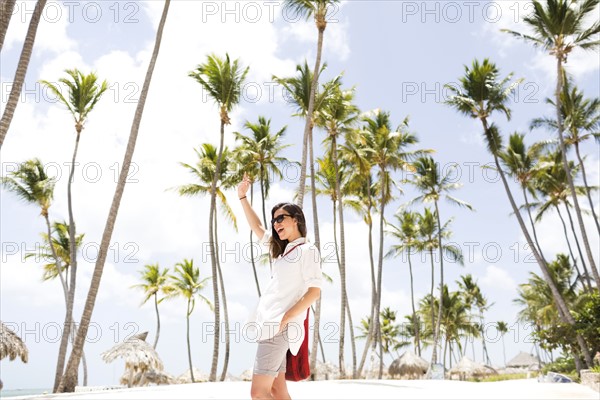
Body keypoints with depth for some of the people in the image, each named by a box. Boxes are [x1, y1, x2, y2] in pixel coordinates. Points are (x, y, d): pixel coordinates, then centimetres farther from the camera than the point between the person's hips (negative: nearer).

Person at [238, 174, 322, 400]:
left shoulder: (307, 250, -6)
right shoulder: (282, 249, 19)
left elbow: (315, 291, -13)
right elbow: (256, 227, 29)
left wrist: (284, 320, -18)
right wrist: (243, 197, 26)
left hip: (279, 327, -8)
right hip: (271, 325, 8)